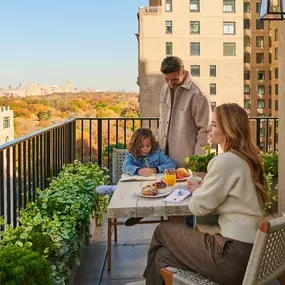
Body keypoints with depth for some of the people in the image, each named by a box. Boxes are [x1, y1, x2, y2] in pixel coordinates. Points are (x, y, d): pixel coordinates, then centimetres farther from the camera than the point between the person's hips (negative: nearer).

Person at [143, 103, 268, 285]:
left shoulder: (226, 160, -17)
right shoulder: (250, 158, 9)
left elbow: (199, 207, -9)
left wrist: (197, 191, 10)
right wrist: (202, 188, 10)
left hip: (234, 255, -8)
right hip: (250, 249, 8)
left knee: (163, 231, 9)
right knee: (163, 256, 11)